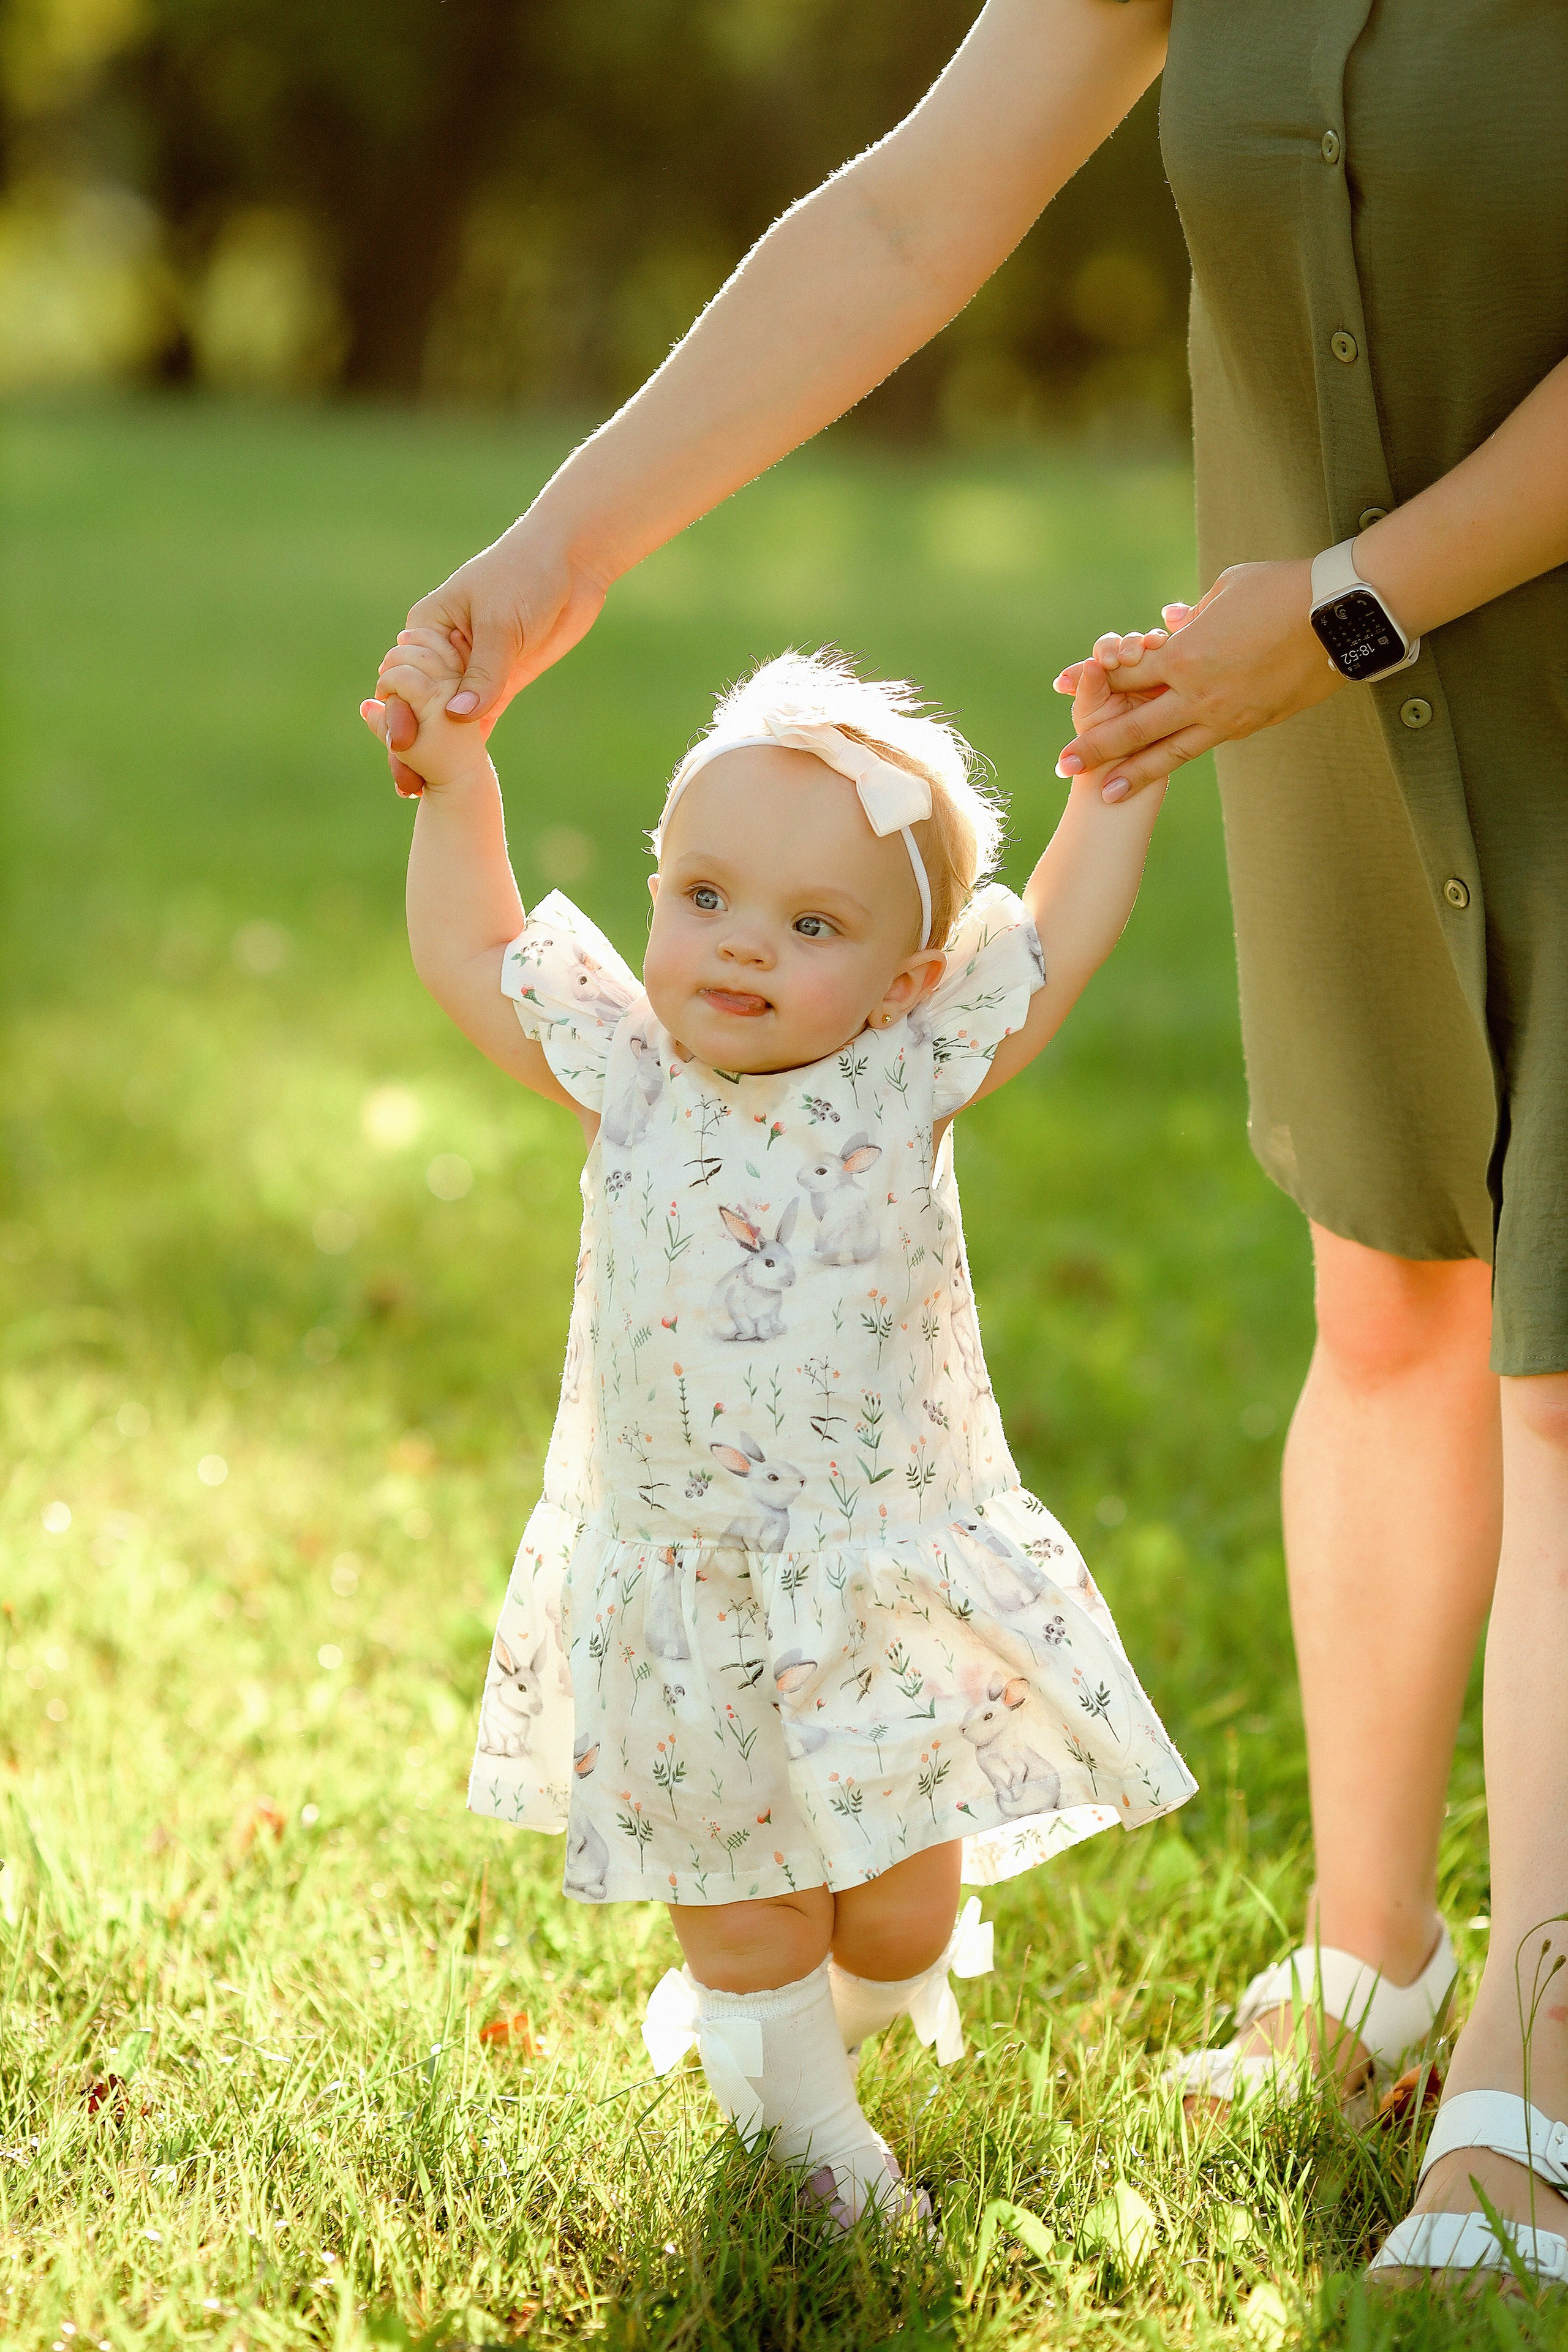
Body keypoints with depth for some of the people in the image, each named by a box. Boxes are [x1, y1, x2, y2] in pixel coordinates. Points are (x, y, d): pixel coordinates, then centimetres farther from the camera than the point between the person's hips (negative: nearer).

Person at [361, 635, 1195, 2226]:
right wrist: (451, 782, -4)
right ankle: (810, 2129, 31)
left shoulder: (906, 1082, -6)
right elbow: (467, 951, 4)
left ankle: (856, 2009, 44)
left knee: (904, 1907, 10)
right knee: (742, 1923, 6)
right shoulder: (631, 1081, -3)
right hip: (683, 1602, 0)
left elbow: (1055, 939, 1)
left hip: (892, 1589, 0)